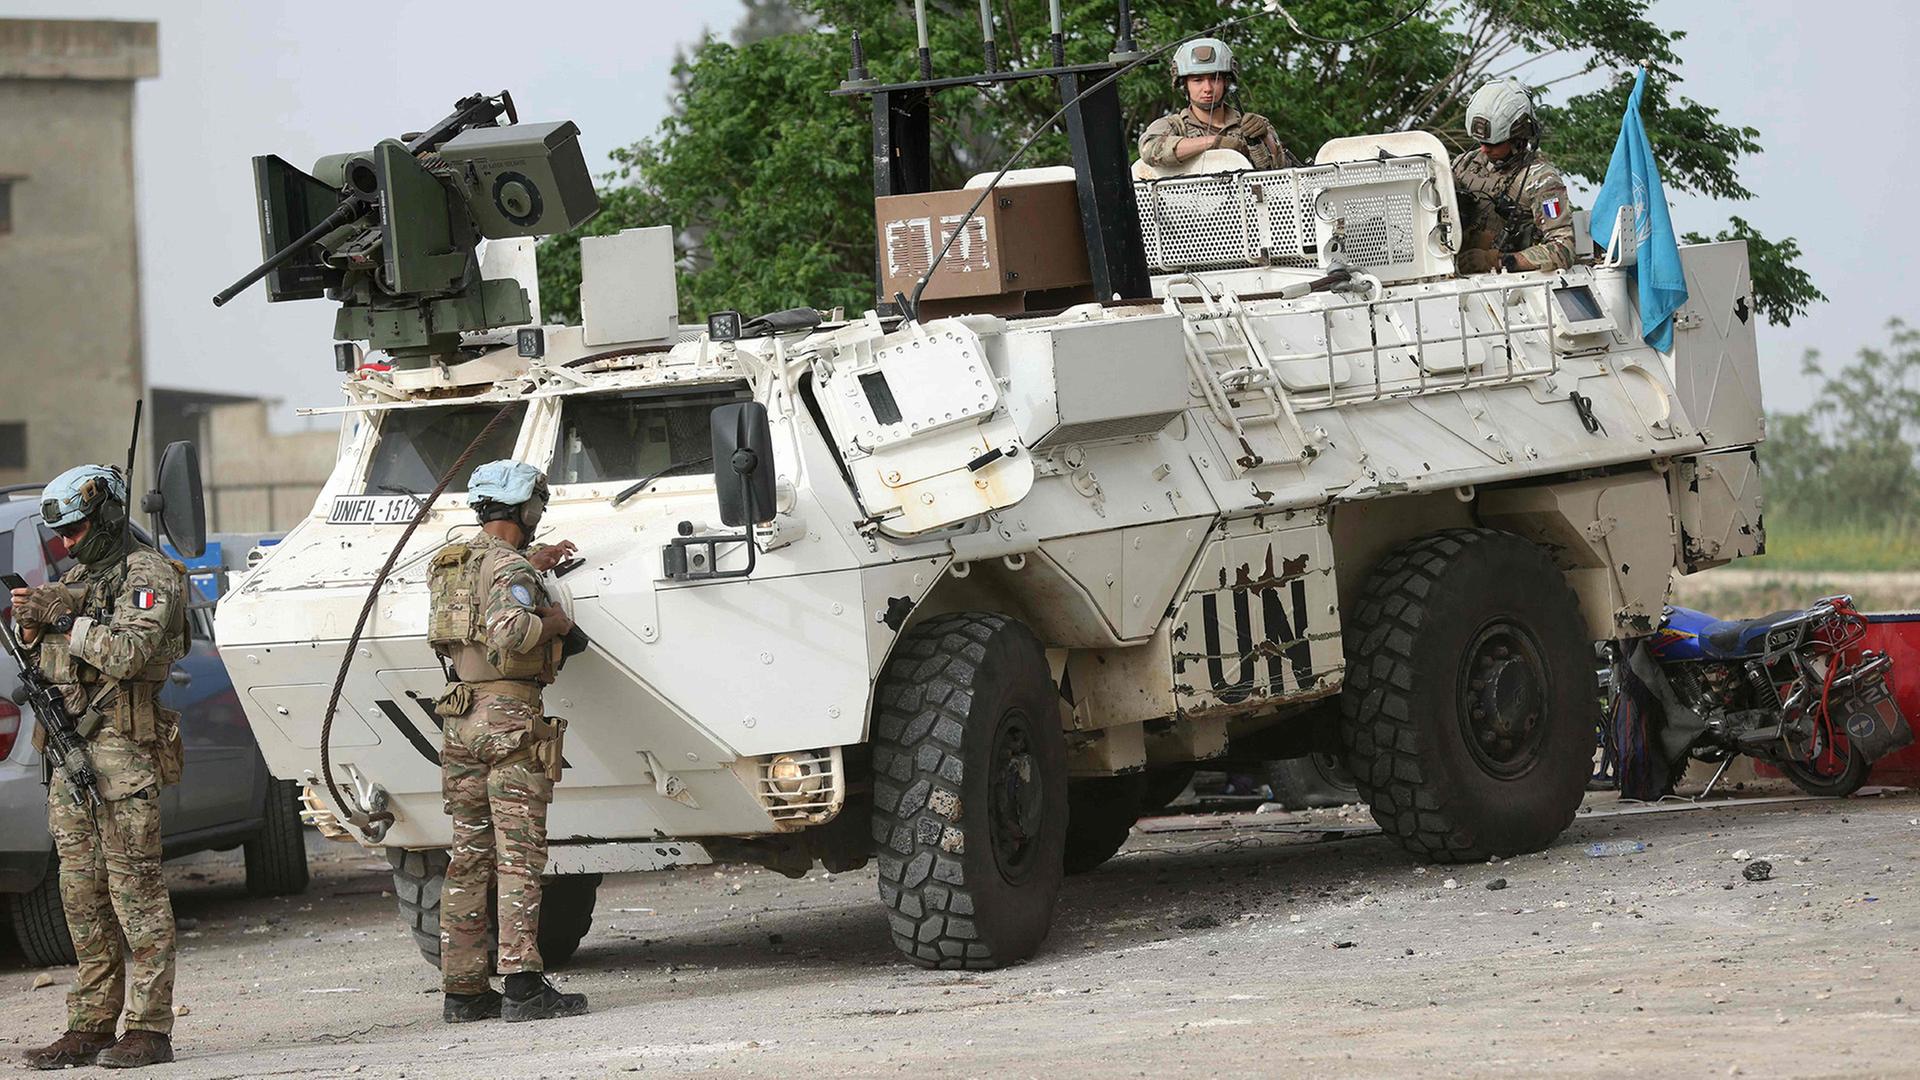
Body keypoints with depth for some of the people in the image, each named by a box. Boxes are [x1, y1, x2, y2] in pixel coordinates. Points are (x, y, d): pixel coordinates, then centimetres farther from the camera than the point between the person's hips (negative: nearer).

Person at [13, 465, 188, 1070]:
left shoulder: (148, 575, -5)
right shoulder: (77, 580, 22)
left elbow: (127, 652, -19)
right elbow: (38, 657, 23)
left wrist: (63, 617, -14)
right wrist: (30, 622, 3)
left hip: (122, 748, -8)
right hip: (70, 748, 8)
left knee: (133, 886, -10)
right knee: (82, 891, 7)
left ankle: (149, 1027, -10)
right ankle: (91, 1026, 9)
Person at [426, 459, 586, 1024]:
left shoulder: (448, 564, 15)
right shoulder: (509, 567, -11)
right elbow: (506, 630, -29)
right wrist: (552, 621, -11)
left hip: (459, 720, 8)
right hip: (511, 715, -8)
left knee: (469, 856, 10)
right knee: (519, 855, -8)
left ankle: (462, 989, 10)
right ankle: (522, 985, -14)